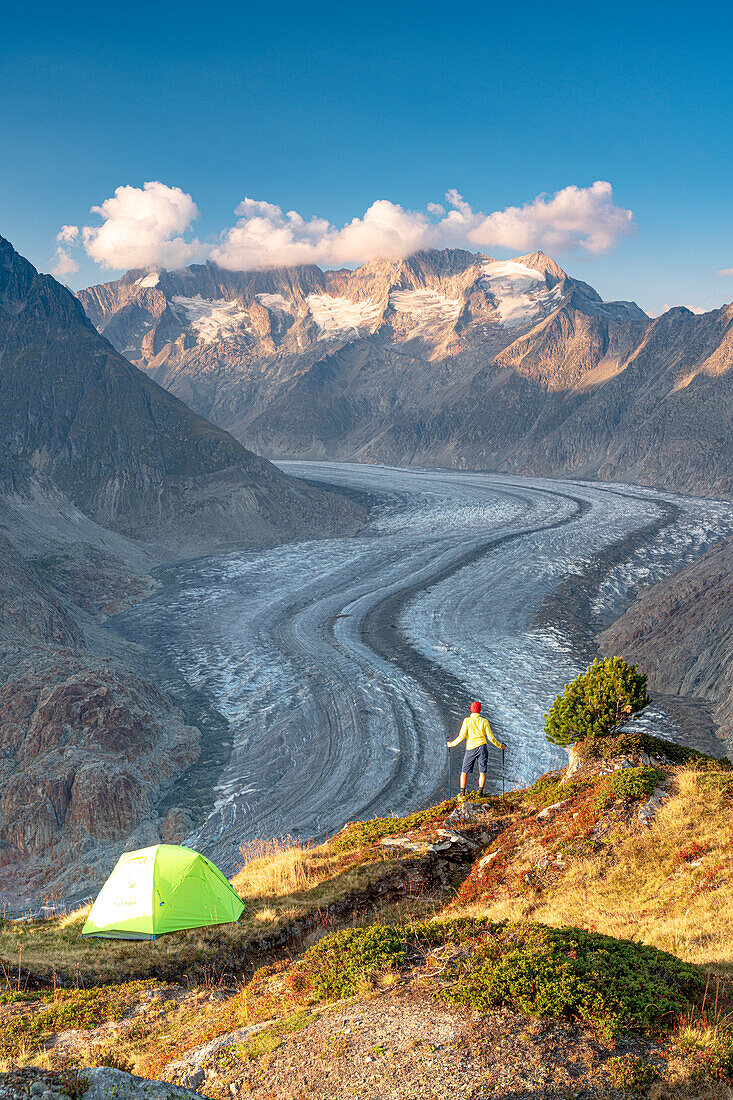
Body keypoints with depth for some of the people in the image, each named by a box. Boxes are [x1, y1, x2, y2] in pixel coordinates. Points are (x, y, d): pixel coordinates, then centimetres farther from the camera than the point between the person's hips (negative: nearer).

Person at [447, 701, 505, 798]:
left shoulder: (467, 721, -1)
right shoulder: (484, 722, 3)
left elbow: (461, 736, -5)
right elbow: (490, 737, 3)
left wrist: (452, 744, 9)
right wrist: (500, 746, 17)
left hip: (470, 748, -1)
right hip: (482, 747, 1)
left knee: (464, 772, 9)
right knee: (482, 772, 6)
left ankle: (462, 793, 4)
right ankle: (480, 793, -3)